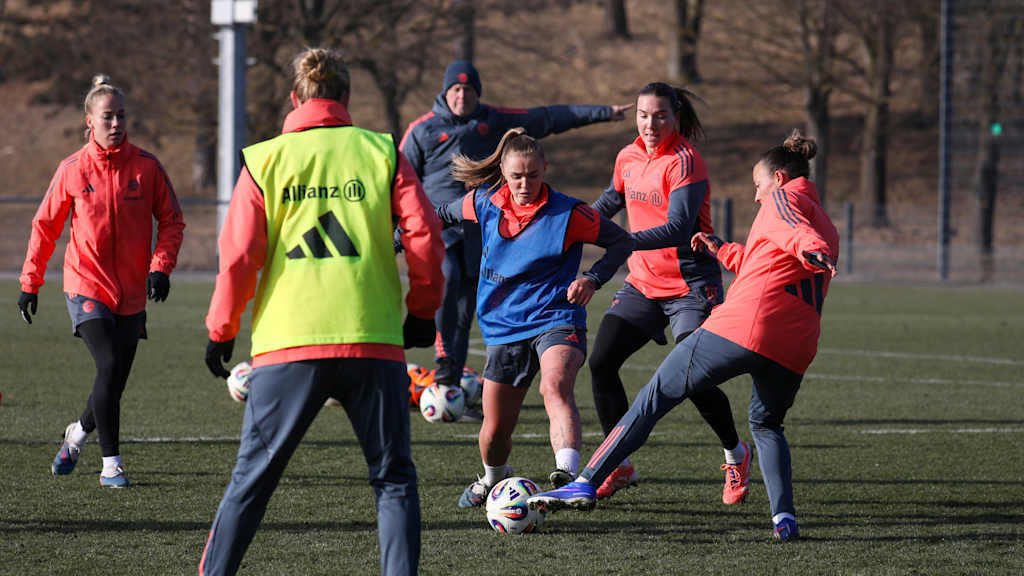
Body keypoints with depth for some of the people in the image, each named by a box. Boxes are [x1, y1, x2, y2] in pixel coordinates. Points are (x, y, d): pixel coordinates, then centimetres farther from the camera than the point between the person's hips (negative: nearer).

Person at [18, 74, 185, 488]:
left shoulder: (146, 167, -1)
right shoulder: (72, 170, -3)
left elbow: (171, 220, 6)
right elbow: (45, 227, 6)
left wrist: (160, 267, -8)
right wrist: (30, 283, 6)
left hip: (131, 294, 3)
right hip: (86, 285, -3)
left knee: (115, 380, 8)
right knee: (110, 365, -19)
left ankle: (78, 434, 38)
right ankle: (111, 464, -10)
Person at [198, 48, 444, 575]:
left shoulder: (264, 160, 6)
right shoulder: (381, 153, 5)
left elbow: (238, 255, 1)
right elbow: (424, 237, 0)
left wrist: (220, 331, 11)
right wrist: (422, 311, 14)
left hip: (288, 343, 0)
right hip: (373, 340, 0)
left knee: (252, 478, 9)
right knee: (393, 478, 9)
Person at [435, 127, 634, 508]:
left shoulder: (567, 214, -10)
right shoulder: (483, 204, 1)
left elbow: (622, 242, -1)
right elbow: (444, 215, 23)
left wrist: (593, 279, -14)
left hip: (556, 319, -4)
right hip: (504, 329, 4)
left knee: (555, 385, -36)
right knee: (494, 430, 7)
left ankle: (567, 473, -54)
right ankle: (494, 478, 41)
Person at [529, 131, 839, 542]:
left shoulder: (782, 197, 9)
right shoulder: (826, 227, 32)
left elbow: (793, 228, -16)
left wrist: (811, 250, -37)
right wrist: (721, 251, 50)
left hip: (742, 328, -7)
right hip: (794, 350, 7)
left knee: (656, 397, 1)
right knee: (766, 426, 29)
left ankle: (587, 482, -3)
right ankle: (784, 517, 7)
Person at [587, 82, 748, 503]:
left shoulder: (685, 163, -17)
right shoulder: (628, 157, 5)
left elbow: (679, 229, -28)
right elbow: (613, 198, 28)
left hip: (690, 285, -7)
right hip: (642, 282, 7)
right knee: (601, 362, -8)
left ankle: (735, 454, 15)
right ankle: (619, 466, 3)